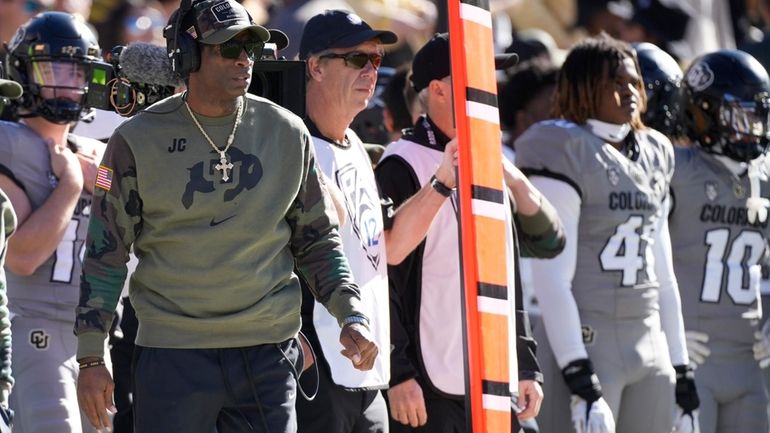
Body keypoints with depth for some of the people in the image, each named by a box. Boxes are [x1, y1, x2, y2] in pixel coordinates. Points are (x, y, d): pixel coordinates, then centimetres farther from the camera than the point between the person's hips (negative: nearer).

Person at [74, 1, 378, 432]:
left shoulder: (286, 133, 6)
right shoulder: (139, 140, 0)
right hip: (172, 355, -2)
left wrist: (352, 317, 0)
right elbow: (106, 251, 3)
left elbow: (317, 240, 14)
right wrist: (90, 357, 0)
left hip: (268, 352, 2)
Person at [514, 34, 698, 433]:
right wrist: (579, 377, -20)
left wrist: (681, 368, 16)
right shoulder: (563, 151, -8)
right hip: (584, 344, -7)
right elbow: (552, 279, -14)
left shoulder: (652, 156, 16)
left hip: (649, 346, 8)